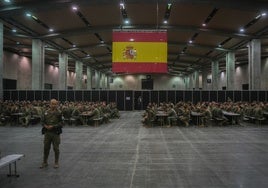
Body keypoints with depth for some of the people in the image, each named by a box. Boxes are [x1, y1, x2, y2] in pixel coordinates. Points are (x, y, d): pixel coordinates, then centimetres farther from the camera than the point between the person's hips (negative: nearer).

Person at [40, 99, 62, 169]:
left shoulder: (58, 113, -4)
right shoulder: (46, 112, 6)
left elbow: (60, 123, -8)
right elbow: (43, 121, 11)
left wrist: (53, 126, -19)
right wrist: (45, 126, -9)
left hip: (55, 133, -3)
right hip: (47, 132, 3)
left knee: (56, 148, 4)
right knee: (46, 148, 9)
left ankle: (56, 163, 18)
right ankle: (44, 162, 25)